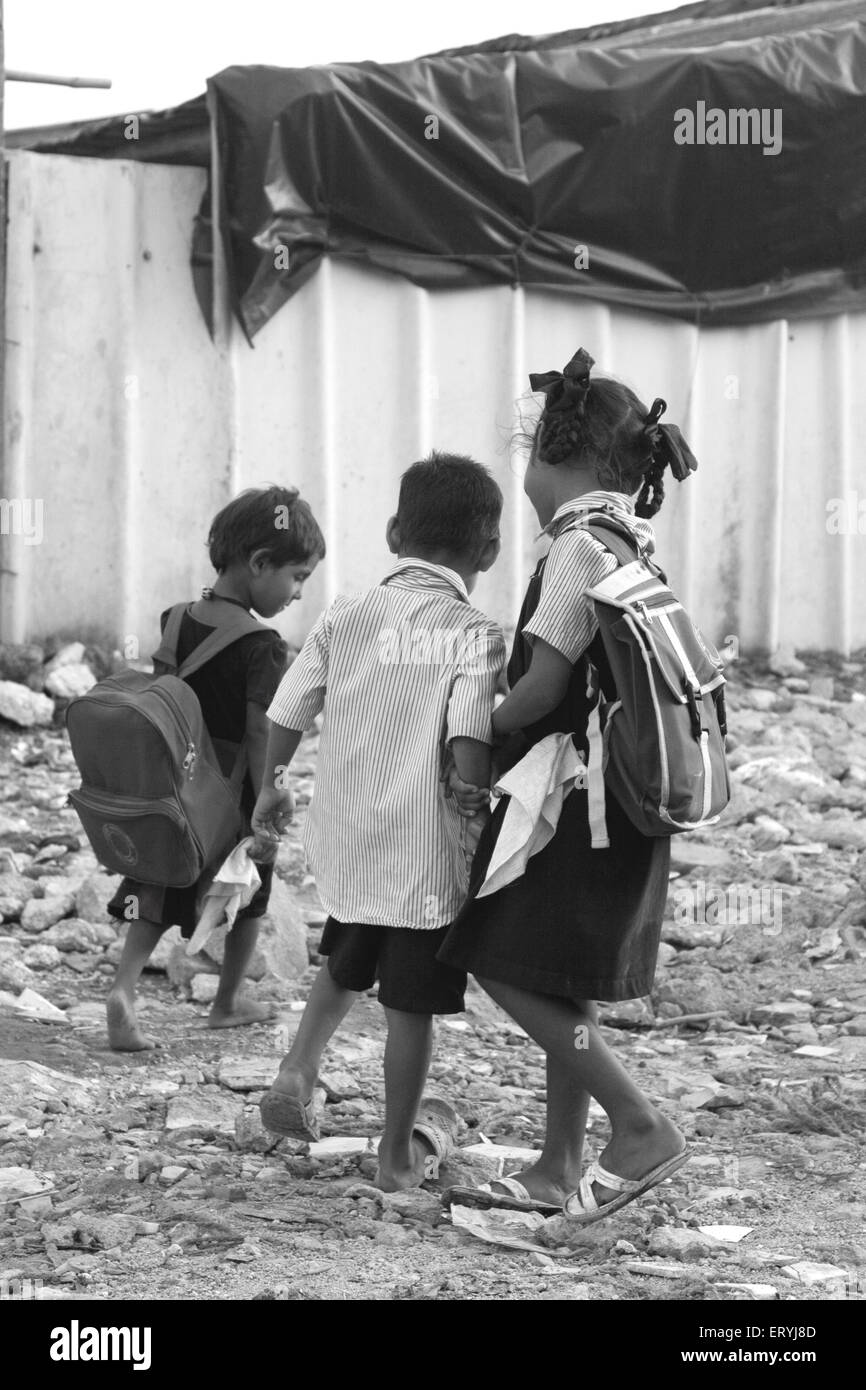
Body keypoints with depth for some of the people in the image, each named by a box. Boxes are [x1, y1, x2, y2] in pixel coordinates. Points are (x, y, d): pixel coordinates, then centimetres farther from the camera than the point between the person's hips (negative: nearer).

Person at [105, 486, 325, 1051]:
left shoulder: (175, 623, 2)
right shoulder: (263, 647, -18)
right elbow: (260, 736, -21)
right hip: (235, 792, -5)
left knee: (159, 892, 10)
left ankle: (124, 987, -11)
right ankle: (229, 1000, 31)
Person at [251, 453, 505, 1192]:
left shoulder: (345, 618, 1)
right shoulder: (474, 635, -13)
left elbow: (283, 718, 6)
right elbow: (468, 750, -24)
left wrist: (271, 788, 24)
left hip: (344, 839, 5)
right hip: (428, 853, -4)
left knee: (347, 962, 29)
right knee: (411, 1005, 8)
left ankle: (299, 1070, 15)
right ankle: (399, 1152, 18)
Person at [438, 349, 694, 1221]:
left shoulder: (581, 544, -15)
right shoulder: (629, 542, 14)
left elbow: (544, 685, -19)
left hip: (580, 798, -9)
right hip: (614, 796, 9)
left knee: (509, 969, -7)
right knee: (556, 981, 13)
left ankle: (643, 1128, -5)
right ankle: (561, 1170, 19)